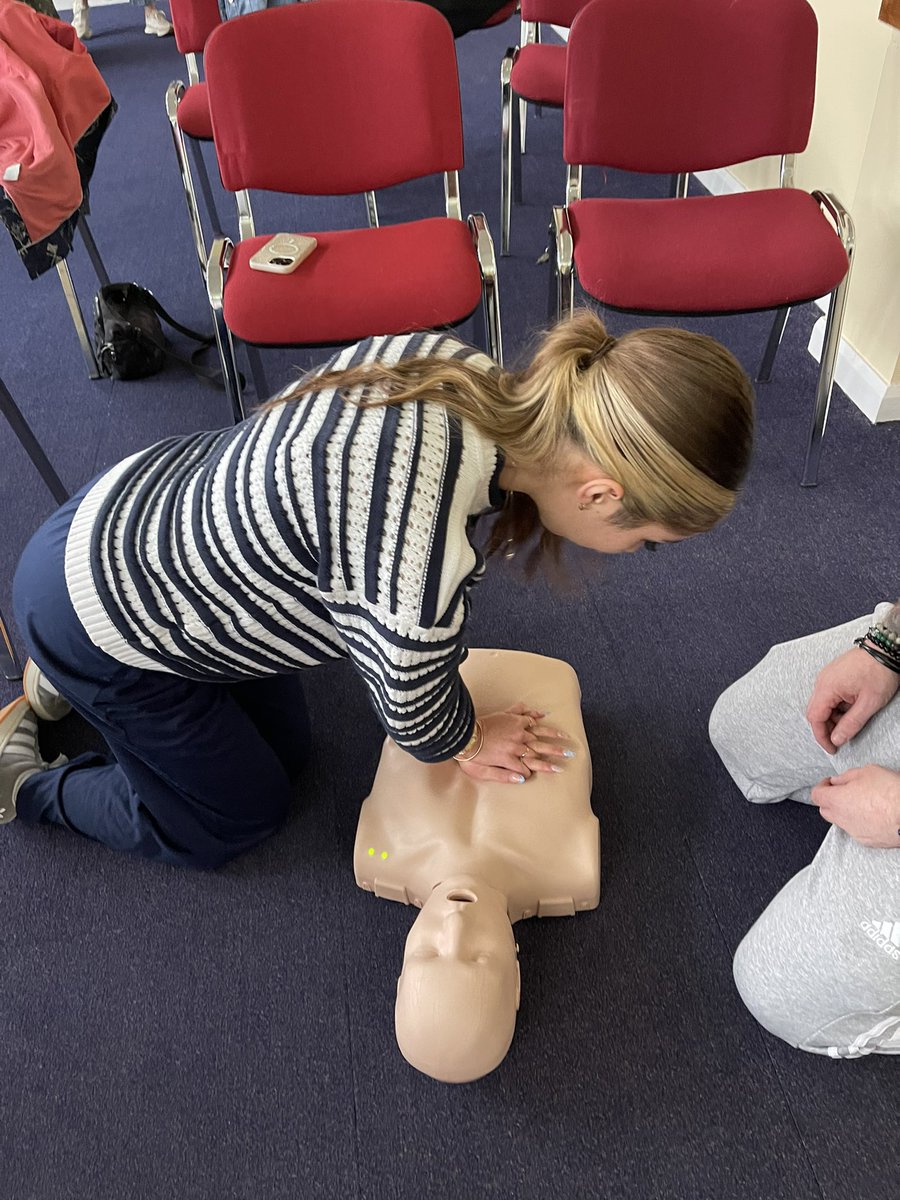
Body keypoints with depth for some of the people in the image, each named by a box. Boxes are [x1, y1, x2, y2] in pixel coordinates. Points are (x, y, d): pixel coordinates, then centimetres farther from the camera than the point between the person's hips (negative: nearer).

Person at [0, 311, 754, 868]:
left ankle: (63, 684, 37)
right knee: (243, 815, 15)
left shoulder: (461, 366, -18)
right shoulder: (419, 569, -43)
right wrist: (467, 741, 3)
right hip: (93, 610, -7)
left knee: (285, 752, 23)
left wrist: (455, 724, 5)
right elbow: (417, 717, -20)